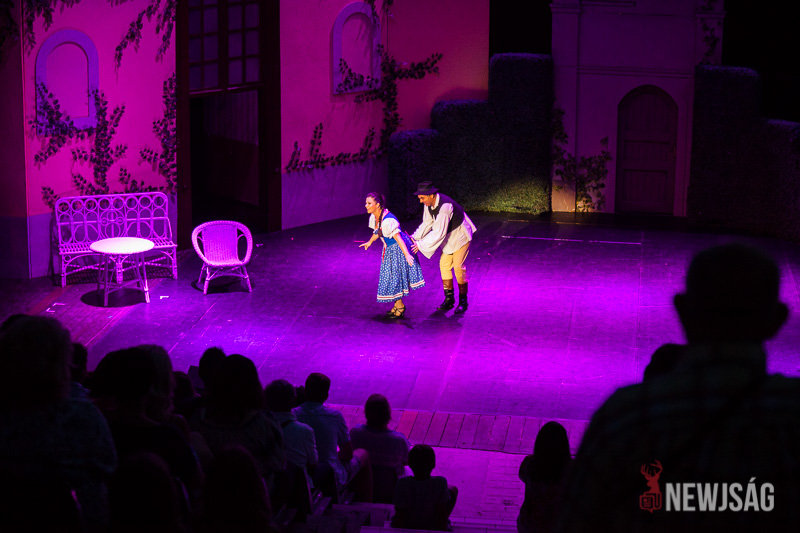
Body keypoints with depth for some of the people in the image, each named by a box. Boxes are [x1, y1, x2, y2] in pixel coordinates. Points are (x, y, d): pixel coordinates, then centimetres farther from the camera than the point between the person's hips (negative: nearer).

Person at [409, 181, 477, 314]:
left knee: (458, 266, -9)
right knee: (444, 265, 4)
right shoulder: (429, 203, -10)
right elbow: (427, 223, 4)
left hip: (460, 236, -8)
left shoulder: (445, 206, -37)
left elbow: (439, 233, -36)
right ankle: (449, 299, 12)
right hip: (449, 236, 8)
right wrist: (414, 237, -9)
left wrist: (420, 245, -32)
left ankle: (463, 301, 3)